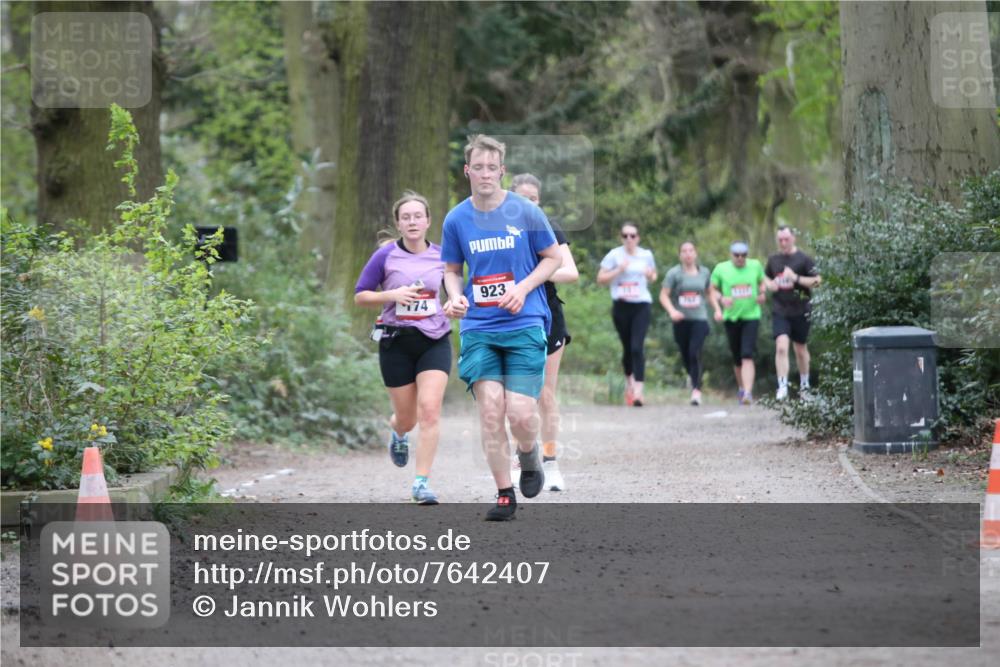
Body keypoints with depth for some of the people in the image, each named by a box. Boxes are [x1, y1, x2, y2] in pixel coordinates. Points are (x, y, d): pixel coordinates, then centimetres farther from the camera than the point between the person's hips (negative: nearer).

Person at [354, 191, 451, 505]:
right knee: (407, 417, 8)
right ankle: (397, 432, 48)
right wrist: (392, 295, -15)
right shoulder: (385, 256, -4)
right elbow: (360, 296, 1)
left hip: (435, 341, 1)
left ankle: (422, 482, -11)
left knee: (430, 410, -16)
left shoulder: (442, 256, 3)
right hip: (396, 343, -1)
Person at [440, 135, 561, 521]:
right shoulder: (456, 220, 4)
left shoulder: (526, 212, -3)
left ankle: (529, 459, 26)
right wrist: (455, 297, -5)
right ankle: (504, 495, 4)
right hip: (478, 327, 2)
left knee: (520, 414, -9)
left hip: (525, 324, -2)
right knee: (490, 410, -8)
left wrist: (523, 289, -9)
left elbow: (553, 257, 6)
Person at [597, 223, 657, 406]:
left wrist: (651, 276, -1)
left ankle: (638, 390, -17)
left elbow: (653, 276, 22)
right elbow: (601, 278, 0)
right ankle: (629, 381, 37)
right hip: (621, 306, 0)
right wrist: (618, 270, -15)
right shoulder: (614, 255, 0)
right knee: (627, 348, 10)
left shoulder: (646, 255, 7)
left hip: (642, 305, 0)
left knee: (637, 347, -14)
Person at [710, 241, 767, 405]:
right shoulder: (721, 269, 2)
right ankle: (742, 388, 32)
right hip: (731, 318, 1)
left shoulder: (755, 265, 5)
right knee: (737, 359, 10)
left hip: (751, 316, -1)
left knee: (747, 356, -16)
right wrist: (720, 300, -11)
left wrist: (763, 293, 1)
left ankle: (748, 393, -23)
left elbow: (762, 281, 21)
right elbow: (713, 290, 8)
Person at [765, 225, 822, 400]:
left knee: (800, 349, 12)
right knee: (781, 347, -14)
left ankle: (804, 384, 30)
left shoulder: (803, 259, -6)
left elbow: (817, 280, -9)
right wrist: (770, 285, -1)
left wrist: (796, 278, -21)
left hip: (800, 311, -2)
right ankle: (782, 387, -14)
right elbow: (766, 277, 23)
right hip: (779, 311, 2)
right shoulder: (773, 259, 7)